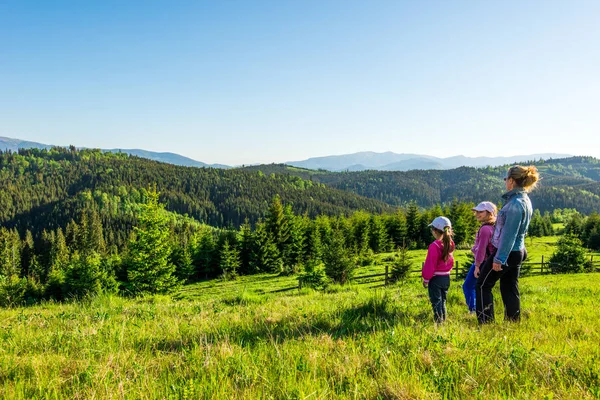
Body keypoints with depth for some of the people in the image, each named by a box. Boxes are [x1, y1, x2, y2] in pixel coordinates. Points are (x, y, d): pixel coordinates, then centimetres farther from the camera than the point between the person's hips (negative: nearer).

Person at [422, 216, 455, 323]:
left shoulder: (434, 246, -19)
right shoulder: (449, 244, 1)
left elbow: (430, 265, -16)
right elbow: (450, 260, 12)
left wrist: (426, 279, -10)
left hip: (435, 278, -7)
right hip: (446, 277, 7)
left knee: (436, 302, 1)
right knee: (443, 300, 18)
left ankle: (439, 321, 0)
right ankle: (443, 319, 23)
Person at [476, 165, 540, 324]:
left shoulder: (515, 203, -21)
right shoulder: (525, 200, 9)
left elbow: (509, 233, -23)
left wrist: (499, 258, -21)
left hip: (506, 252, -9)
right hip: (517, 251, 9)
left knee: (483, 285, 3)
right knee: (510, 289, 15)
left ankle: (486, 322, 5)